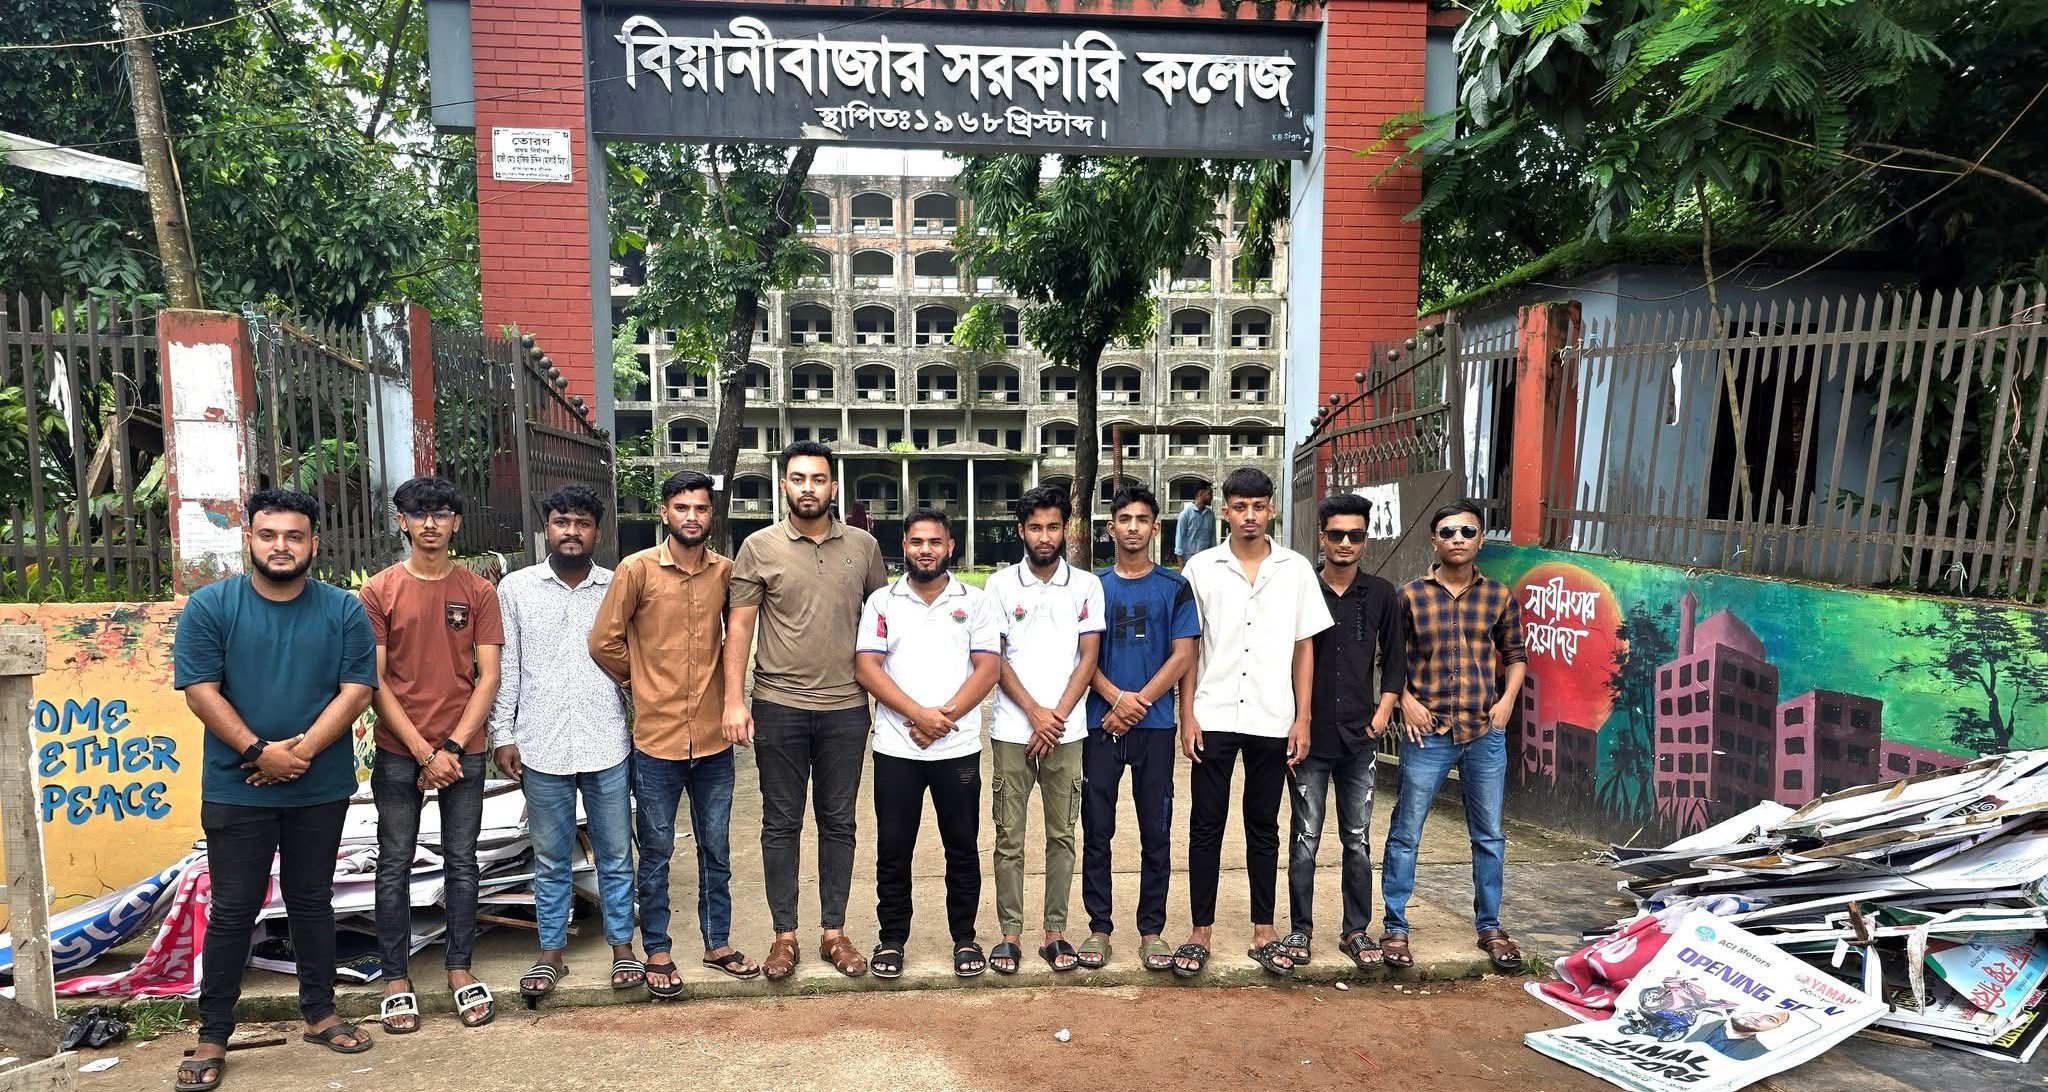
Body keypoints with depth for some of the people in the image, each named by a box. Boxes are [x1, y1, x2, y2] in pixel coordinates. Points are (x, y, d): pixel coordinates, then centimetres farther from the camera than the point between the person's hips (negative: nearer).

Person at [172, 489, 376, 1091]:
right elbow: (200, 691, -8)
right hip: (236, 789, -1)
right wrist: (260, 751, -15)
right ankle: (212, 1036, 17)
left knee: (311, 902, 13)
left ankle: (319, 1014, 26)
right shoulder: (211, 605, -3)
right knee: (233, 910, 5)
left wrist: (301, 752, -15)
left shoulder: (343, 610, -1)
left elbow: (356, 690, -5)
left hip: (321, 789, 1)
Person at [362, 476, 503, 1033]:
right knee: (394, 867, 6)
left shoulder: (478, 591, 2)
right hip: (399, 752, -1)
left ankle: (460, 969, 21)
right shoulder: (379, 591, -1)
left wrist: (452, 746, -9)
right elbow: (375, 681, -4)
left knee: (462, 863, 8)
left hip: (464, 750, 1)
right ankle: (396, 979, 18)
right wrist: (424, 751, -10)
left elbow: (488, 675, 0)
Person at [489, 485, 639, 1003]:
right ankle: (551, 953, 25)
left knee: (615, 855, 9)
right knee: (551, 859, 12)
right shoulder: (516, 588, 3)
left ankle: (622, 947, 22)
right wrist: (502, 735, 0)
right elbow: (504, 668, 3)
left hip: (608, 745, 0)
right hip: (541, 746, 0)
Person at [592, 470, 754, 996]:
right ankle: (657, 952, 25)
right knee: (656, 852, 10)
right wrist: (642, 682, 5)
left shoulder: (726, 571, 1)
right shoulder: (637, 569, -8)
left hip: (714, 736, 3)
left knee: (716, 850, 14)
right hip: (656, 737, -3)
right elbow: (604, 641, -4)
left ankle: (717, 943, 29)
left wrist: (717, 678, 7)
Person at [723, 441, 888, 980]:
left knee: (838, 823, 11)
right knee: (781, 824, 9)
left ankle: (833, 932, 24)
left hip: (846, 708, 2)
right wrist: (734, 700, -8)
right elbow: (739, 627, -1)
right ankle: (784, 935, 22)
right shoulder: (759, 547, -2)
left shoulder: (863, 546, 3)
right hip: (778, 707, -1)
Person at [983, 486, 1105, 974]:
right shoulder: (1001, 584, 3)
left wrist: (1057, 717, -8)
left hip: (1065, 730, 1)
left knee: (1061, 835, 7)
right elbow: (995, 658, 0)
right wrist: (1035, 713, -8)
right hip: (1013, 729, 0)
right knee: (1009, 837, 4)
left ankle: (1056, 932, 17)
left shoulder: (1086, 585, 4)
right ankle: (1010, 933, 14)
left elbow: (1088, 658, 1)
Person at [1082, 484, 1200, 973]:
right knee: (1097, 830, 3)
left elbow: (1183, 655, -1)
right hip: (1101, 724, 0)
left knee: (1156, 831, 5)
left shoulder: (1175, 587, 5)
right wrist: (1117, 698, -13)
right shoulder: (1093, 586, 7)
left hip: (1155, 726, 0)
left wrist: (1139, 702, -11)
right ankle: (1099, 927, 15)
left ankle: (1152, 930, 16)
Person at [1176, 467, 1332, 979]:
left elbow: (1304, 647, 6)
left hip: (1272, 720, 1)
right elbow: (1188, 647, 3)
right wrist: (1187, 715, -3)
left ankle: (1264, 932, 22)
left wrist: (1302, 718, 1)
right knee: (1207, 825, 5)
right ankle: (1200, 932, 15)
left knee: (1264, 826, 11)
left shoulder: (1296, 569, 3)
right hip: (1214, 718, -1)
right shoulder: (1200, 568, 0)